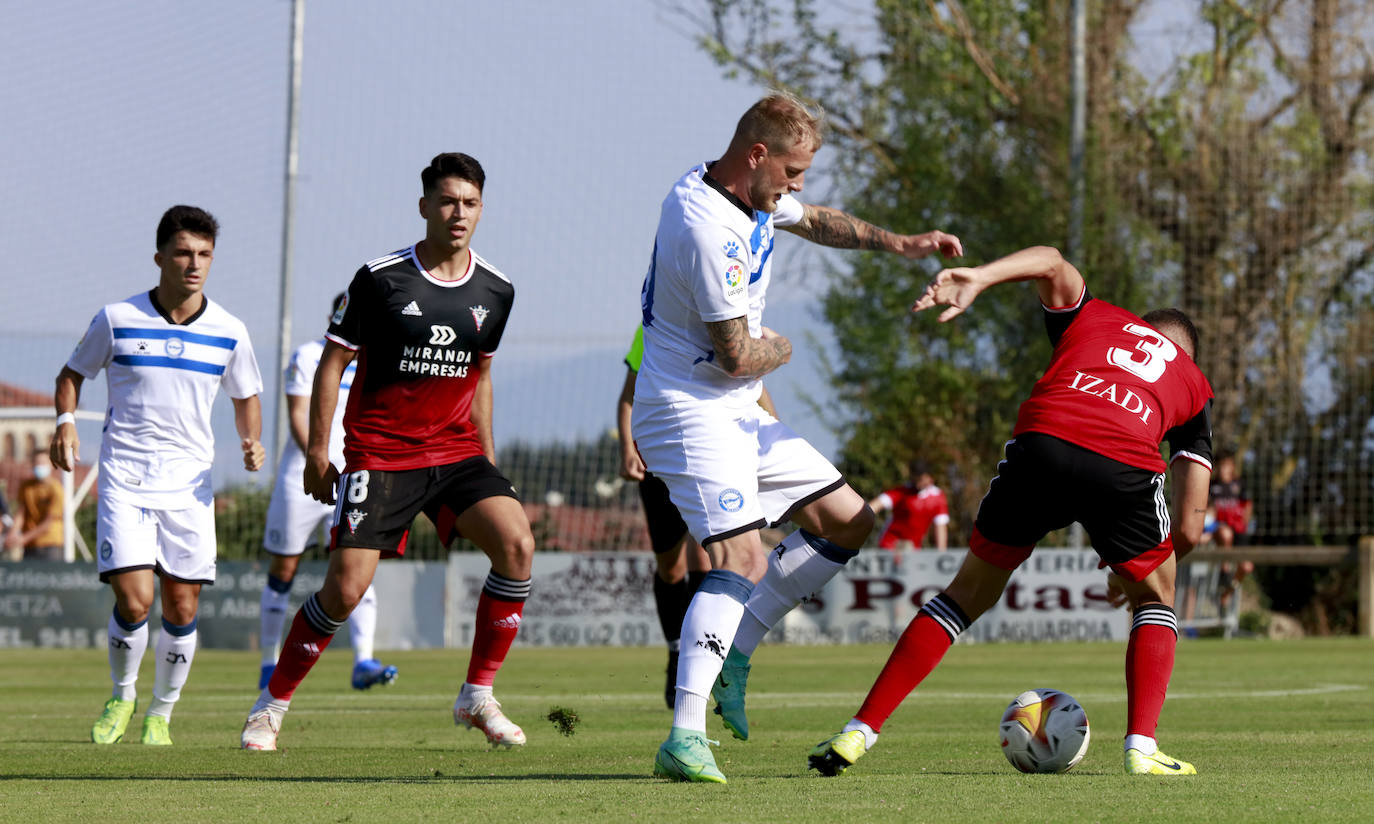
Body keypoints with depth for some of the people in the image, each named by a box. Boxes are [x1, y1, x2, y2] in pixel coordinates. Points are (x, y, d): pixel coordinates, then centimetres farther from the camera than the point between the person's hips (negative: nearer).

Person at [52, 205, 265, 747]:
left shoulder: (228, 332, 1)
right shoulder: (117, 320, -4)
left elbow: (245, 396, 17)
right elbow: (73, 373, 12)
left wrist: (251, 441, -3)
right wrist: (66, 423, -6)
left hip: (190, 484, 2)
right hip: (124, 481, -2)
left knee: (181, 609, 0)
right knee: (134, 600, -14)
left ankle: (161, 715, 20)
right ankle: (121, 698, 12)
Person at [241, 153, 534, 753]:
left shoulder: (495, 291, 4)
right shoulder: (381, 279, -9)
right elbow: (332, 362, -2)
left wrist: (488, 457, 17)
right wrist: (317, 453, -5)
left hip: (456, 449, 4)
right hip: (379, 451, -4)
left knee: (517, 545, -19)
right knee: (346, 588, -12)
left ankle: (478, 697, -6)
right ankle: (271, 704, 10)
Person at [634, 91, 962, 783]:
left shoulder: (752, 192, 7)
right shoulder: (711, 229, -25)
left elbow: (812, 221, 30)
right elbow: (737, 356, -23)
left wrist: (899, 244, 17)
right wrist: (779, 349, 0)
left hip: (738, 413, 10)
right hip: (691, 410, -10)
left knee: (847, 522, 11)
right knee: (743, 560, -25)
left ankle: (731, 654, 11)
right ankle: (685, 738, -33)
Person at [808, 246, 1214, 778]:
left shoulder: (1093, 317, 36)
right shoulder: (1194, 385, 33)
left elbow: (1052, 263, 13)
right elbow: (1189, 529, 26)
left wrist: (978, 278, 1)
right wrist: (1130, 571, 41)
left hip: (1041, 441, 1)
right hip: (1126, 468, -1)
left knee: (969, 593, 18)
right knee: (1155, 600, 26)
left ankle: (858, 733, 14)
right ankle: (1142, 749, 9)